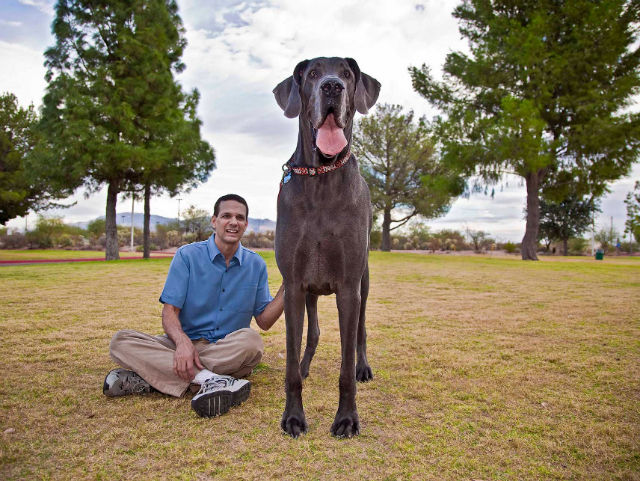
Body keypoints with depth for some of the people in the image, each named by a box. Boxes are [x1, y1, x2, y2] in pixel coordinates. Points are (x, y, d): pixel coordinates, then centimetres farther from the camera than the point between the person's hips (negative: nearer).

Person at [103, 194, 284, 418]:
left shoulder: (256, 265, 6)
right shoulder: (188, 255, 1)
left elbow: (264, 321, 6)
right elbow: (170, 311, -6)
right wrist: (183, 342, -27)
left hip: (230, 352, 1)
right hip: (185, 345, 0)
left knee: (251, 340, -34)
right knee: (121, 341, -23)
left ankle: (149, 378, -28)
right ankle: (210, 380, -37)